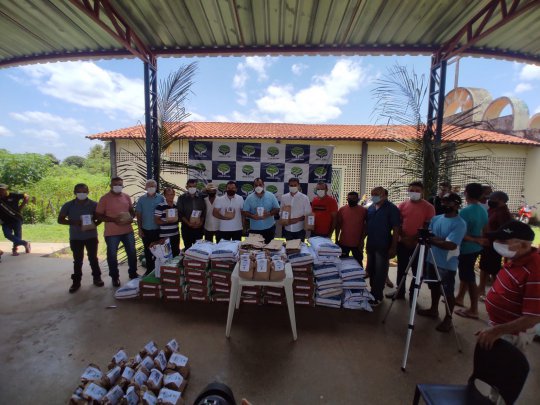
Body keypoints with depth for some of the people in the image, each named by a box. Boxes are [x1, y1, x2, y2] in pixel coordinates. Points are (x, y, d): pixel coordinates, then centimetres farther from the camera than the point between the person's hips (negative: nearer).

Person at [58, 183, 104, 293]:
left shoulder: (94, 204, -4)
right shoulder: (68, 205, -2)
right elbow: (60, 219, 0)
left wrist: (94, 224, -16)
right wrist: (73, 222, -18)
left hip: (91, 236, -1)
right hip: (75, 237, 1)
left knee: (93, 258, 8)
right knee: (77, 260, 8)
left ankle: (97, 278, 22)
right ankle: (76, 282, 19)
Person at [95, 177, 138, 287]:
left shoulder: (127, 197, 5)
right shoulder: (104, 198, -8)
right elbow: (98, 216, -8)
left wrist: (131, 218, -7)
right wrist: (113, 220, -21)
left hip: (128, 231, 4)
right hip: (112, 233, -4)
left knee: (132, 253, 12)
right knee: (112, 255, 8)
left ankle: (133, 274, 30)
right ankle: (115, 277, 26)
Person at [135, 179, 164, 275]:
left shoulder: (161, 198, -4)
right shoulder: (141, 199, 0)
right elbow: (138, 215, 3)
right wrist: (139, 229, 0)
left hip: (158, 230, -1)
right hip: (146, 230, 2)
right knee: (147, 251, 12)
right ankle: (149, 269, 26)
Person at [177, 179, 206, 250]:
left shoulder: (201, 197, 6)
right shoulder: (182, 198, 2)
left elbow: (204, 212, 5)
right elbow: (180, 213, -3)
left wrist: (201, 222, -8)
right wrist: (188, 223, -13)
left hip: (199, 228, 1)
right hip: (186, 227, -1)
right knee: (187, 247, 5)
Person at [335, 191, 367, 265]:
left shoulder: (363, 210, -4)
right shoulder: (341, 210, -1)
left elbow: (365, 227, -1)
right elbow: (337, 226, 4)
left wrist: (362, 241, -6)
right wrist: (336, 240, 2)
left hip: (357, 243, -1)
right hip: (343, 242, 1)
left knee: (358, 263, 12)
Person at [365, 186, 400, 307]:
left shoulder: (392, 209, -10)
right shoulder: (370, 208, 8)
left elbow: (396, 229, -12)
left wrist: (393, 247, -15)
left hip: (383, 246, -6)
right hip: (371, 245, 6)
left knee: (380, 272, 4)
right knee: (371, 270, 14)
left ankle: (377, 296, 15)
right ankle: (373, 292, 30)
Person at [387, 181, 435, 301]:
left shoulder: (428, 207, -4)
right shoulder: (402, 205, 4)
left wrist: (414, 239, -14)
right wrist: (404, 237, -9)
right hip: (403, 243, 3)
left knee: (417, 272, 8)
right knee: (401, 270, 14)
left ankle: (413, 296, 22)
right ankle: (400, 292, 29)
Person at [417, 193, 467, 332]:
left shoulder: (460, 223, -16)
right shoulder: (436, 219, 7)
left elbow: (451, 245, -25)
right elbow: (428, 235, 4)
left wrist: (432, 239, -18)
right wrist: (440, 239, -15)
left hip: (447, 264, -7)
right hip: (432, 260, 7)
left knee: (448, 292, 7)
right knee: (434, 287, 21)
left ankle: (448, 319, 22)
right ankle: (434, 309, 38)